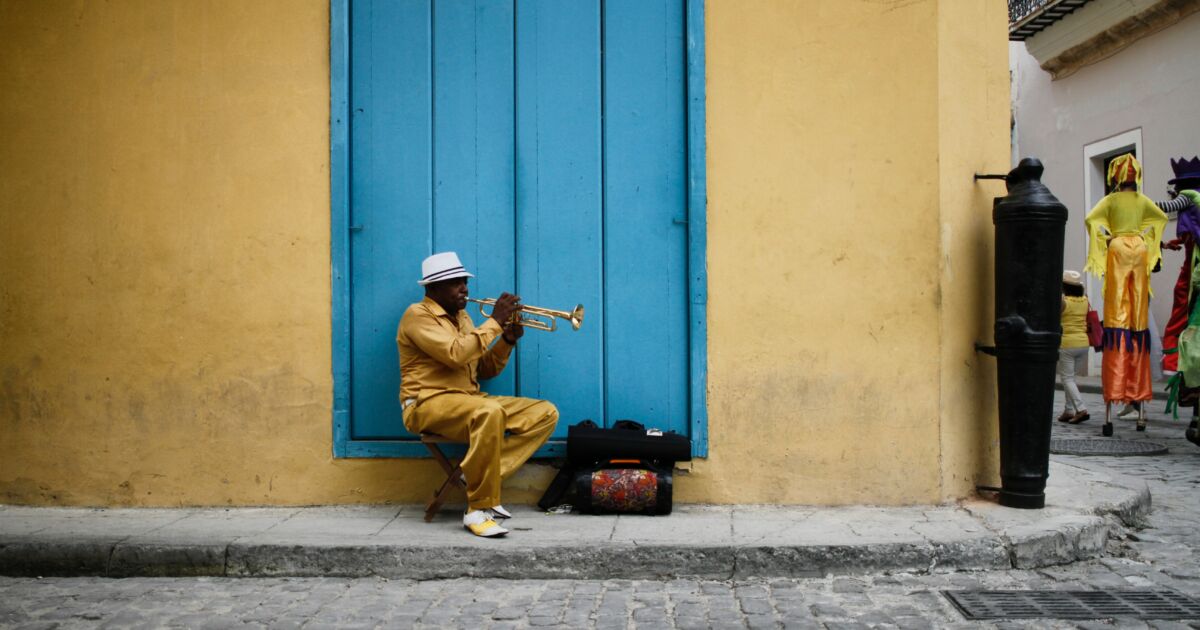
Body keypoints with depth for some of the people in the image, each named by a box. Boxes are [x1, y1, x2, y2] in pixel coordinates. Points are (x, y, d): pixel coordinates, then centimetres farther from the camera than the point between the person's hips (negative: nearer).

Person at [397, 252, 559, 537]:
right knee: (490, 413, -39)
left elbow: (484, 370, 17)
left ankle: (477, 475, -14)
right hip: (429, 404, -8)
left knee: (546, 413, -6)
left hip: (469, 400, 9)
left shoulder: (461, 317, 20)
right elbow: (455, 354, -23)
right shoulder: (418, 315, -6)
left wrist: (507, 339, 1)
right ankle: (478, 510, -29)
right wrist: (495, 321, -16)